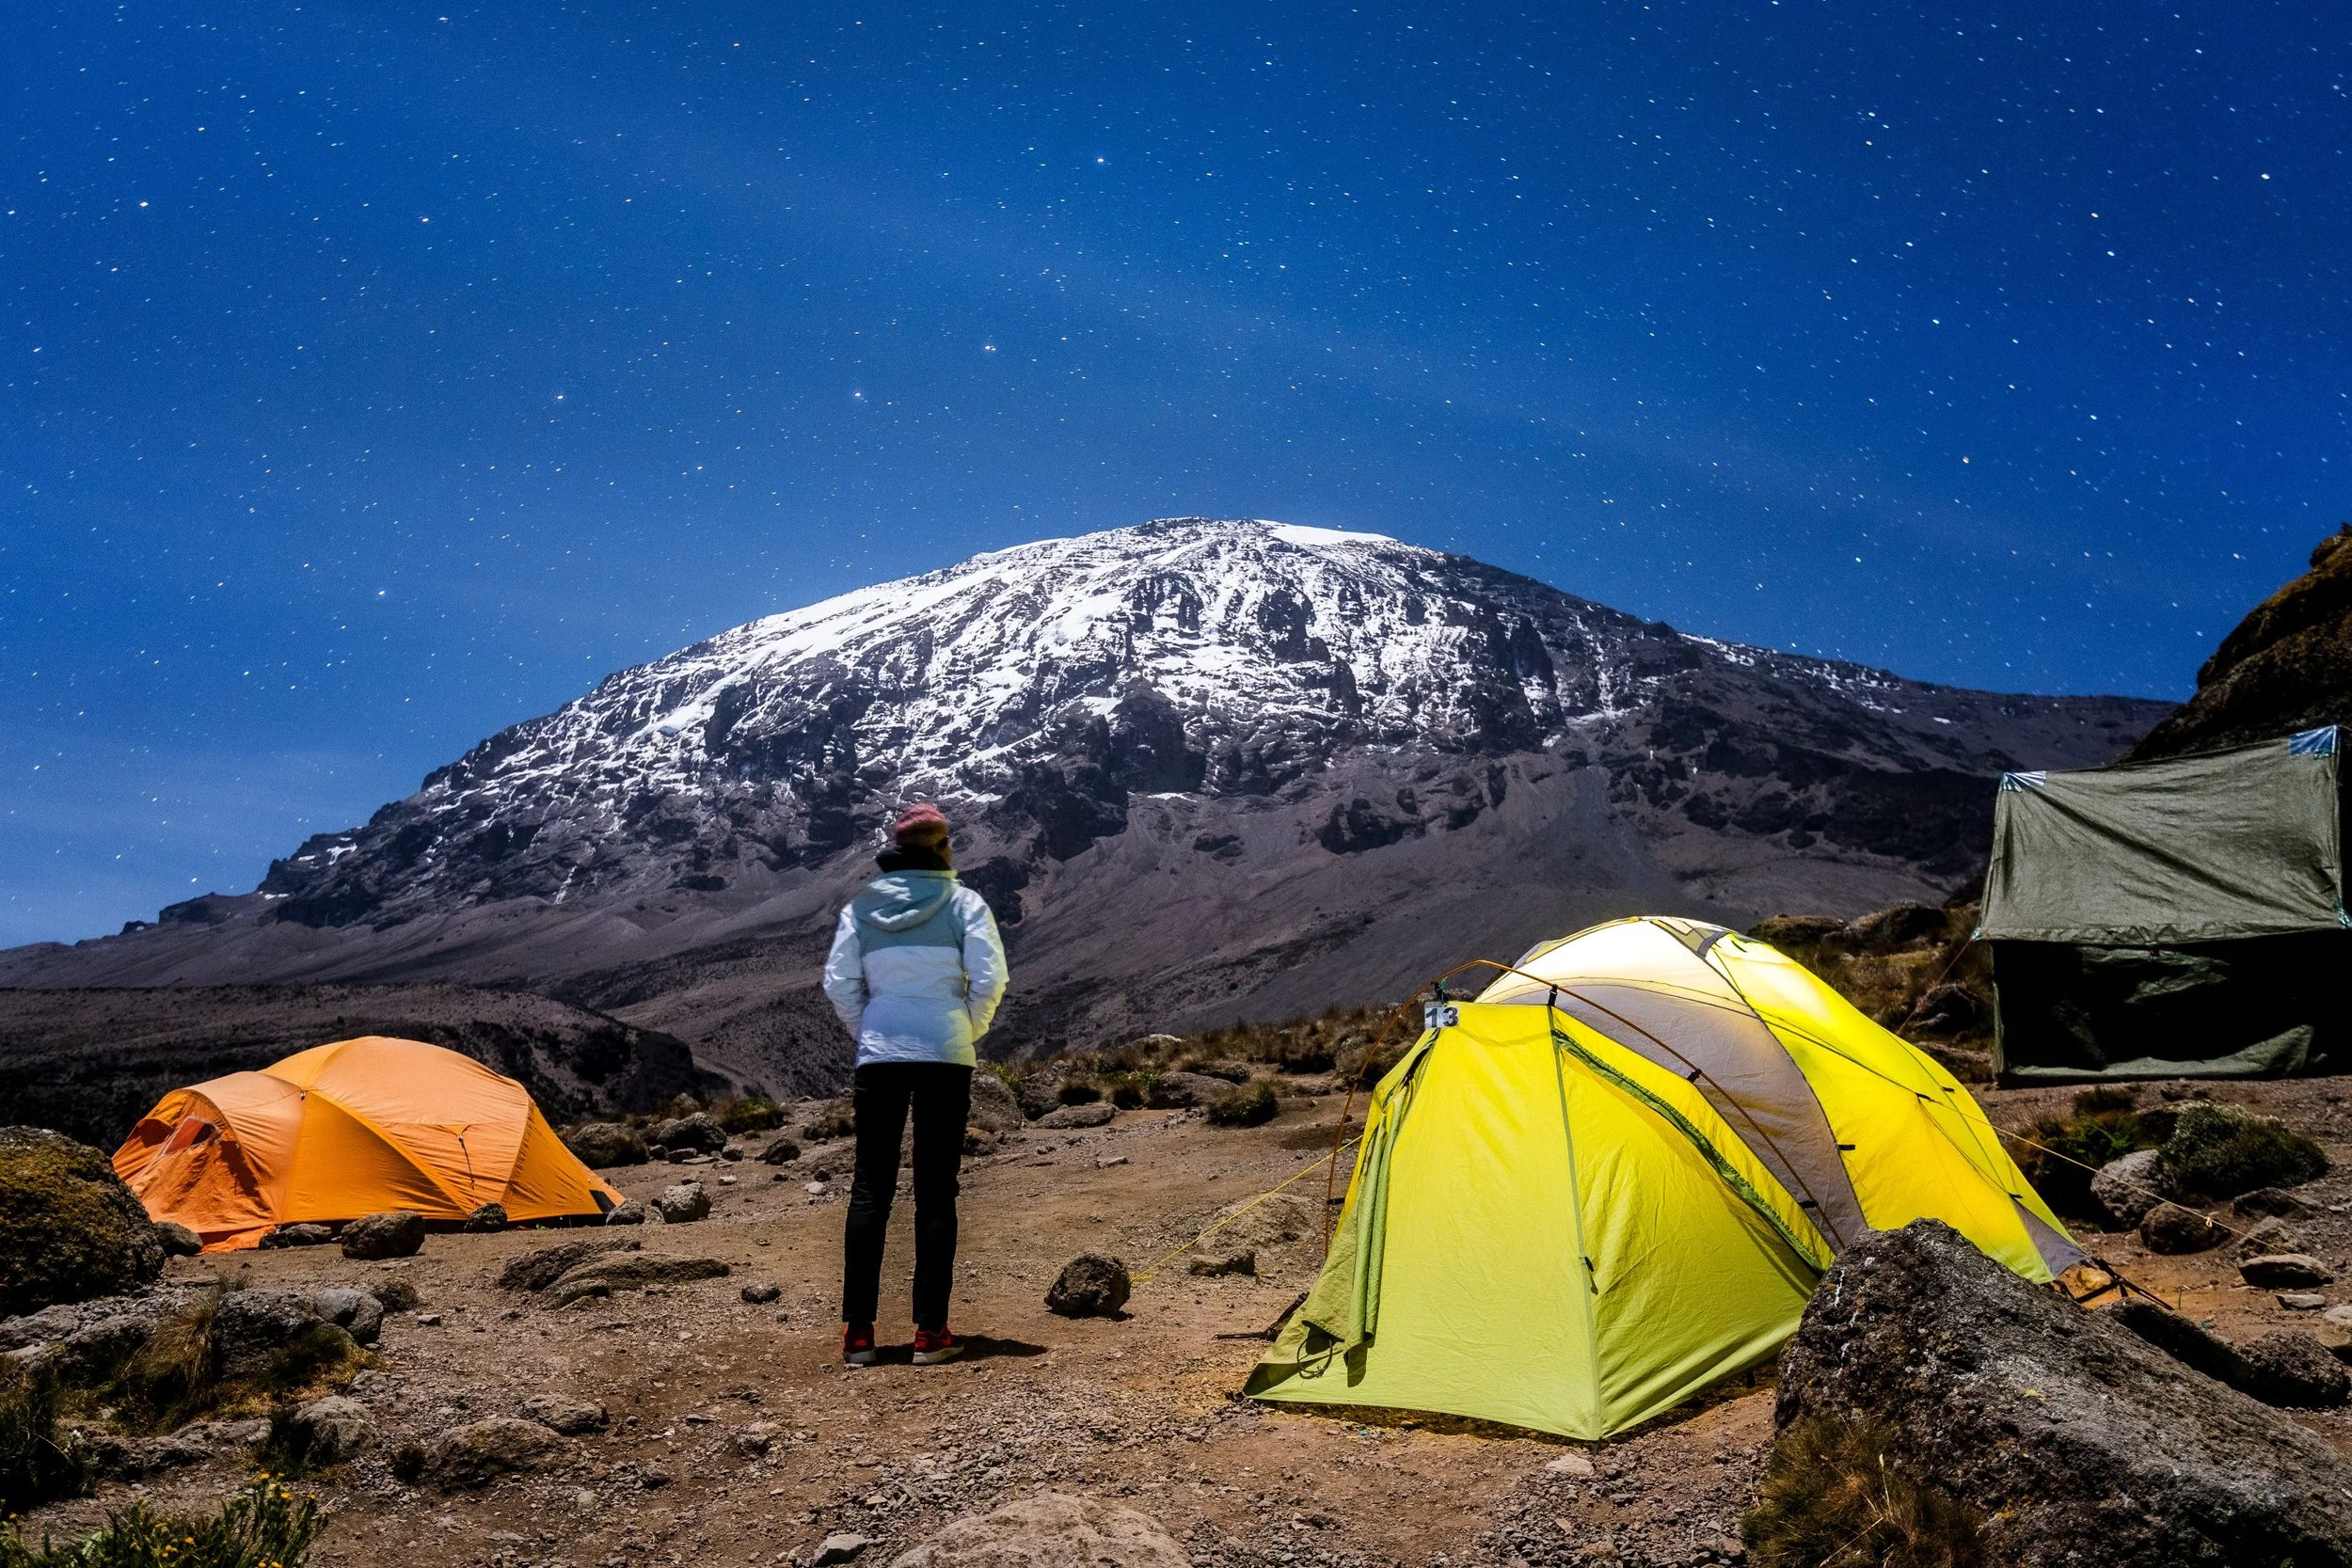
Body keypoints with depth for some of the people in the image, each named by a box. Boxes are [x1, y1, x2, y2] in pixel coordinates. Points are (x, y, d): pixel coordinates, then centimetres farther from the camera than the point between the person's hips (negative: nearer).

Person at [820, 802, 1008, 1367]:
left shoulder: (861, 906, 5)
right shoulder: (964, 902, -1)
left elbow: (838, 983, 2)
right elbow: (989, 980, -7)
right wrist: (969, 1034, 8)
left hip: (879, 1056, 2)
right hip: (946, 1056, -2)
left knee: (870, 1189, 8)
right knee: (936, 1193, 5)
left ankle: (857, 1332, 8)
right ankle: (930, 1332, 6)